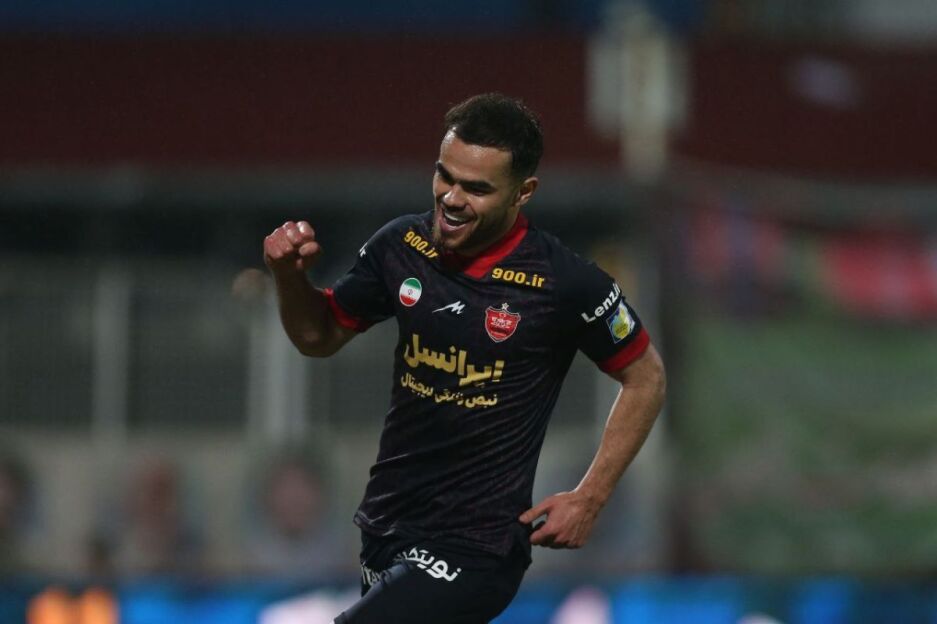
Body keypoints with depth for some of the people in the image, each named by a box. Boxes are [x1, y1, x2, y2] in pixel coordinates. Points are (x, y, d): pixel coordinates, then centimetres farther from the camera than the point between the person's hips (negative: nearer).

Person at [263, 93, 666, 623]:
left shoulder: (566, 282, -16)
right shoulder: (401, 246, -3)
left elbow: (645, 377, -2)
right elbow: (320, 336, 12)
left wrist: (590, 499, -4)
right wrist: (291, 277, -8)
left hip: (476, 546, -6)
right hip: (386, 527, 7)